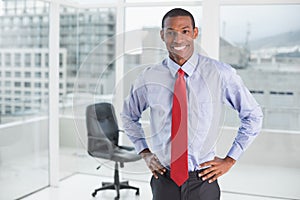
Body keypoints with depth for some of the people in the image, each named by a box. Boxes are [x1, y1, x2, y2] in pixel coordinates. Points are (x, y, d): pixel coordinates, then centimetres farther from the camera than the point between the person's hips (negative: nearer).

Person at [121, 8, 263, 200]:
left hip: (203, 180, -1)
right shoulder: (149, 78, -3)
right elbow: (129, 115, 15)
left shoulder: (220, 73, -10)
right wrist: (145, 153, 5)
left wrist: (229, 160, -1)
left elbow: (253, 115, 1)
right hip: (163, 179, 1)